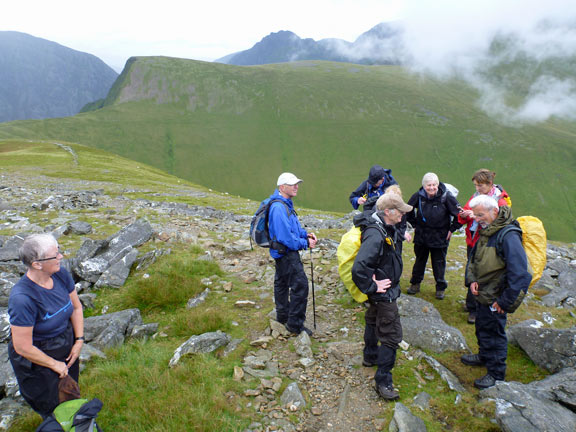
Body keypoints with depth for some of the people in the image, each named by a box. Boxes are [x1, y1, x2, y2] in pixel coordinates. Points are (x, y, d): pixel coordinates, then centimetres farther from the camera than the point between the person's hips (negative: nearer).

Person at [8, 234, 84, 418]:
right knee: (53, 411, 17)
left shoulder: (60, 274, -16)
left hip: (67, 347, 6)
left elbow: (76, 307, 2)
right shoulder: (22, 298, -34)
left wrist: (79, 340, -4)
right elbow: (22, 347, -26)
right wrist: (54, 364, -14)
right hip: (37, 359, -6)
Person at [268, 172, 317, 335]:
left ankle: (283, 316, 37)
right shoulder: (279, 207, -24)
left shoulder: (285, 204, 10)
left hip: (282, 253, 11)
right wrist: (305, 244, -18)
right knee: (300, 285, -7)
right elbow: (285, 236, -27)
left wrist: (305, 234, 3)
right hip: (286, 253, -11)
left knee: (282, 282, 21)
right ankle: (295, 324, 3)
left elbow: (293, 226, 19)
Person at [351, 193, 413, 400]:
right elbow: (359, 268, -40)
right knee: (391, 335, -4)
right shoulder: (375, 236, -33)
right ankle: (383, 381, 7)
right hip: (383, 293, -11)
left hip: (382, 291, 11)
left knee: (374, 320, 28)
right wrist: (372, 287, -28)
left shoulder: (387, 228, -2)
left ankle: (370, 356, 51)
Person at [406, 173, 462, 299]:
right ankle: (415, 284, 31)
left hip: (440, 237, -2)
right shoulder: (418, 196, -10)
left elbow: (459, 214, -6)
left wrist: (451, 229, -5)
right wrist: (414, 224, 8)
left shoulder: (446, 197, -16)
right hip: (421, 235, 2)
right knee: (419, 260, 16)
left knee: (439, 262, 8)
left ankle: (440, 288, 24)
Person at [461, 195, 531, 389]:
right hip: (482, 293, 9)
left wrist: (505, 301, -22)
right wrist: (472, 279, 1)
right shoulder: (486, 232, 3)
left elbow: (519, 273, -28)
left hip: (494, 298, -9)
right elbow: (473, 257, 16)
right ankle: (484, 356, 47)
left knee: (493, 333, 6)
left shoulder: (509, 236, -26)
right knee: (481, 327, 25)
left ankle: (496, 373, 25)